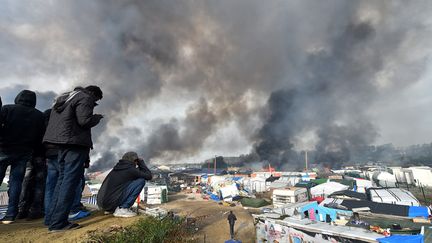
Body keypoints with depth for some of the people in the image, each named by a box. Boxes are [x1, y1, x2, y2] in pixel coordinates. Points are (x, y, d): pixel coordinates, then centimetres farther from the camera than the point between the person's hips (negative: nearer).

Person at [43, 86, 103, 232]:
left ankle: (51, 218, 19)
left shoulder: (64, 98, 24)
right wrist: (97, 117, -1)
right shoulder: (85, 98, -6)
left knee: (63, 178, 15)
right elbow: (85, 120, -18)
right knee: (70, 180, -7)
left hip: (60, 142, 10)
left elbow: (55, 121, 23)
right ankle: (58, 222, -5)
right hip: (75, 143, -9)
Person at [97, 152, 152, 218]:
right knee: (141, 180, -8)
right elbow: (149, 176, 0)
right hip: (112, 203, -9)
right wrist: (141, 163, 9)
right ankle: (122, 209, -6)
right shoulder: (130, 170, -10)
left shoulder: (117, 168, 13)